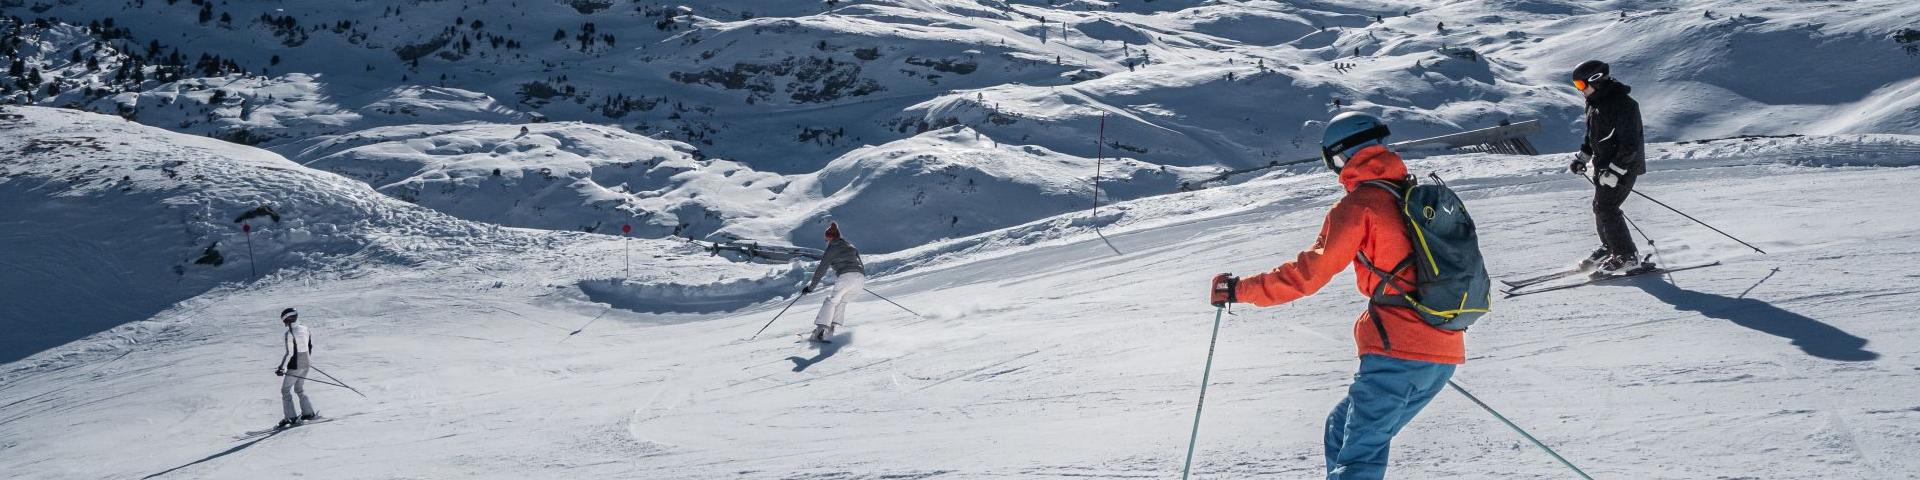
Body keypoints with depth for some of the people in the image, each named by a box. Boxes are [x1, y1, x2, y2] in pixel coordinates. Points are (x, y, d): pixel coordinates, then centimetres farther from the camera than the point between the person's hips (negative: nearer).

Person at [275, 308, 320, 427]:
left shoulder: (289, 334, -19)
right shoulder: (305, 329, 3)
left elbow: (289, 353, -22)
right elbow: (310, 346, 13)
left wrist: (281, 367, -17)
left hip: (295, 366, -7)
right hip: (306, 364, 7)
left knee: (286, 390, 5)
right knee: (300, 389, 21)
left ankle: (290, 417, 2)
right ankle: (308, 413, 21)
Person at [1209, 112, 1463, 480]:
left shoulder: (1359, 204, -6)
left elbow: (1310, 272, -13)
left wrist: (1240, 290, -5)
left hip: (1397, 352, -8)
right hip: (1444, 355, 8)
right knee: (1342, 430, 19)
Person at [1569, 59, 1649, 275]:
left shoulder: (1622, 104, -21)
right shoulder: (1594, 102, 9)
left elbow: (1630, 144, -24)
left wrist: (1615, 170, -27)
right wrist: (1582, 157, 16)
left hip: (1623, 167, -9)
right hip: (1603, 166, 9)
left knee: (1606, 208, -14)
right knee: (1600, 207, 15)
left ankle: (1628, 257, -9)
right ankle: (1609, 248, 32)